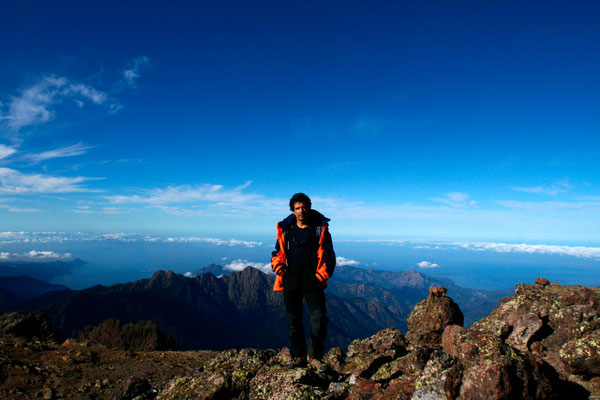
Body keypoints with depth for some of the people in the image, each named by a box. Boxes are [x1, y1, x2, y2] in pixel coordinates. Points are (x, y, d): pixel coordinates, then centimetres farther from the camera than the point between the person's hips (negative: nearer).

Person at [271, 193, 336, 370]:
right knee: (293, 320, 9)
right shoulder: (285, 229, 9)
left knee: (319, 317, -9)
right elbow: (277, 252, 18)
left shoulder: (320, 228, 3)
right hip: (291, 280, 2)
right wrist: (278, 267, -2)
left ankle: (315, 356, 9)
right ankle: (299, 356, 23)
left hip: (312, 280, -2)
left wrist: (322, 275, -5)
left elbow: (329, 256, 6)